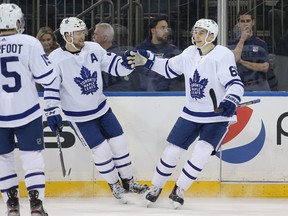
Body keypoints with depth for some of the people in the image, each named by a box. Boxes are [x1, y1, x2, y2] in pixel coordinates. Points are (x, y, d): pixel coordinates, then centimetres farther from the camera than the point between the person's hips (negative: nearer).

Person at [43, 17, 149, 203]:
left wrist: (128, 62, -22)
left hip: (102, 108, 5)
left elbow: (115, 65, -2)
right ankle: (115, 186, 18)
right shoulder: (56, 59, -18)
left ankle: (128, 182, 25)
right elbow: (50, 88, -16)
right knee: (102, 150, -4)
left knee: (119, 143, 7)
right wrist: (52, 112, -20)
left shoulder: (94, 49, -5)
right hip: (79, 117, -5)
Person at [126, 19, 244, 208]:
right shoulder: (190, 53, 1)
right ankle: (156, 187, 25)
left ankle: (179, 190, -1)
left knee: (202, 153, -20)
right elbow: (169, 69, 16)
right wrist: (146, 61, 6)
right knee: (172, 151, 4)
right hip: (191, 114, 5)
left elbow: (236, 84, -24)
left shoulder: (223, 55, -18)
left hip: (217, 117, -5)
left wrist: (230, 101, -43)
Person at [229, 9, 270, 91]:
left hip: (259, 87, 0)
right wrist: (242, 40, -8)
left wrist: (241, 61, -5)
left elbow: (265, 67, -3)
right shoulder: (232, 44, 7)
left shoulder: (261, 44, 6)